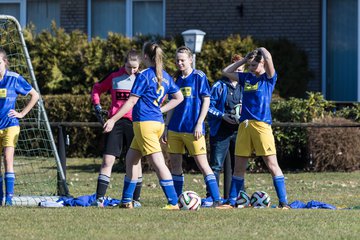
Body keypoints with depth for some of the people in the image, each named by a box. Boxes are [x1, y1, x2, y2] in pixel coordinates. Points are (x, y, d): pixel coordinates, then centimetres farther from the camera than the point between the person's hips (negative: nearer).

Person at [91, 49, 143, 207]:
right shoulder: (114, 76, 5)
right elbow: (97, 88, 18)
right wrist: (97, 105, 4)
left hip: (135, 123, 0)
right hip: (116, 122, 0)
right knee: (107, 160, -7)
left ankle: (135, 199, 16)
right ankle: (99, 198, -8)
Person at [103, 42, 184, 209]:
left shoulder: (144, 76, -10)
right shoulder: (165, 76, 12)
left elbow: (131, 102, -11)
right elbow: (179, 98, 18)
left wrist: (113, 120, -7)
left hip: (144, 123, -8)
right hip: (158, 122, 8)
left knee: (158, 162, -11)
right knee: (131, 159, 18)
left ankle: (174, 203, -15)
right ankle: (126, 201, 21)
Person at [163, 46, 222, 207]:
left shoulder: (199, 76, -3)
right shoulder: (176, 79, 13)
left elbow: (206, 101, -6)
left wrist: (199, 124, -12)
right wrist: (166, 126, 12)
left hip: (193, 129, -6)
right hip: (175, 129, 6)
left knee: (203, 165, -9)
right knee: (175, 165, 7)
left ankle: (216, 200, -10)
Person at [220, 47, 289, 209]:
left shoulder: (269, 78, 1)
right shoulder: (246, 77, 17)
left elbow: (268, 59, -16)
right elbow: (225, 72, 25)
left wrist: (262, 50, 4)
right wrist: (243, 60, 19)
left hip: (261, 124, -6)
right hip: (244, 124, 6)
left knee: (272, 164, -9)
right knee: (239, 166, 9)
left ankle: (283, 203, -9)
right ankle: (231, 202, 16)